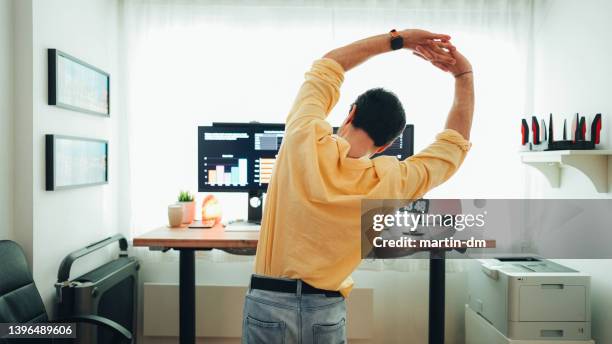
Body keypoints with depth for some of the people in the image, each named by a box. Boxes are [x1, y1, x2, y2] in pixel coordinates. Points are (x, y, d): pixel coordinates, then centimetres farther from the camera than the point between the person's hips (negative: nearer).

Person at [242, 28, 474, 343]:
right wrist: (464, 75, 10)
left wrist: (397, 39, 6)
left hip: (269, 303, 1)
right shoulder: (389, 182, -12)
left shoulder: (303, 140, -14)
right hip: (327, 312, 0)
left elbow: (326, 67, 3)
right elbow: (453, 145, 5)